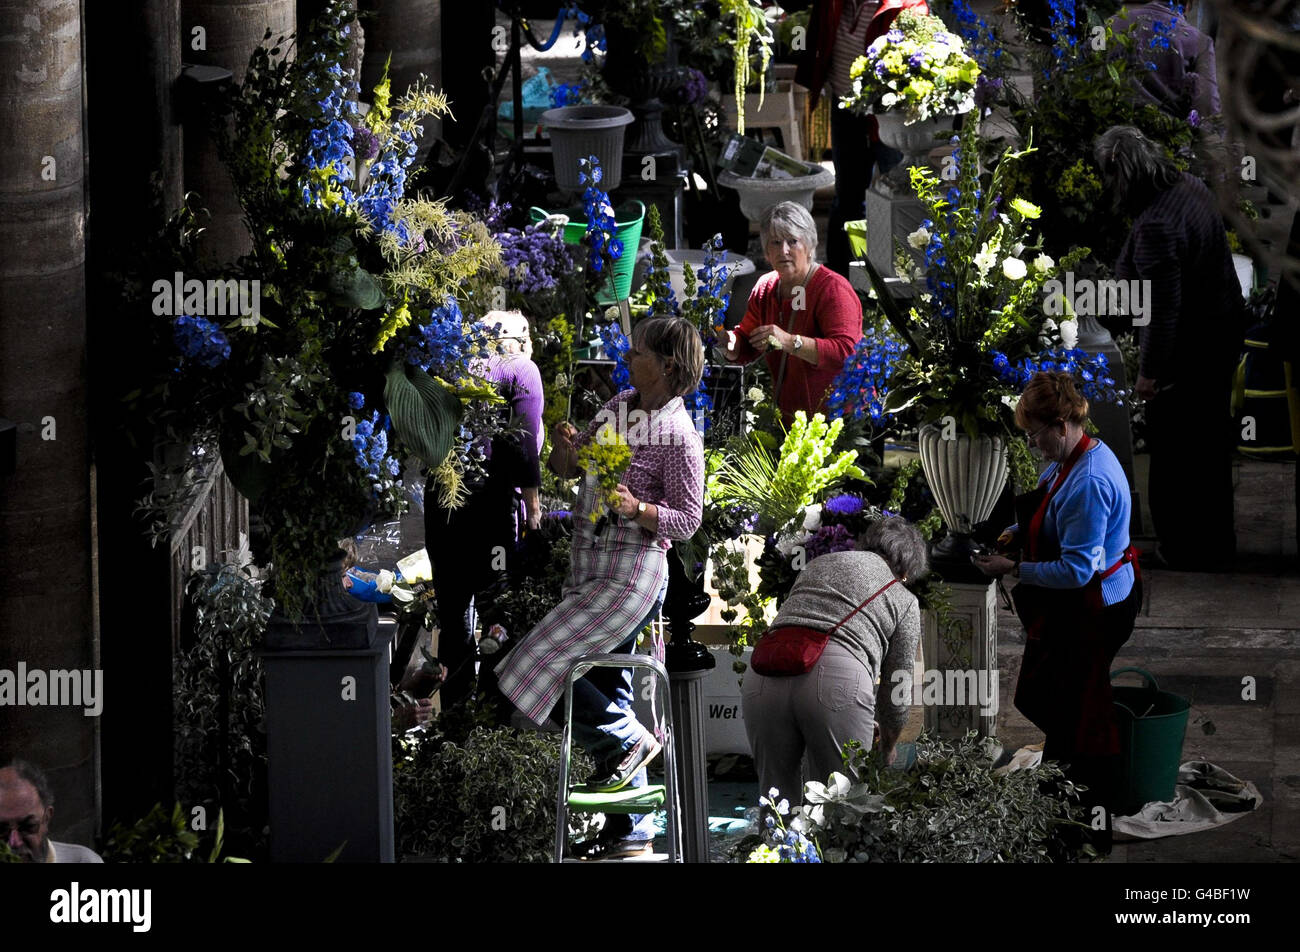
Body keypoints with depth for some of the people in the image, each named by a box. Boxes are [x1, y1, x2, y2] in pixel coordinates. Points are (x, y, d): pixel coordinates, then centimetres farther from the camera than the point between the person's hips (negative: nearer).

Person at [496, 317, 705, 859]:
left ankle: (628, 739, 2)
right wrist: (567, 446, -6)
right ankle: (630, 834, 19)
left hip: (631, 575, -9)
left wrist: (638, 509, -26)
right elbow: (564, 467, 16)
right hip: (589, 569, 9)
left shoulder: (679, 436, -12)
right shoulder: (620, 406, 10)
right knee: (605, 693, 11)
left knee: (538, 662, -15)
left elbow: (688, 519, -10)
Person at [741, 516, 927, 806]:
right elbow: (895, 692, 20)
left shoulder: (819, 564, 31)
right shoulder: (904, 601, 20)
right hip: (838, 678, -4)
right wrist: (885, 750, 36)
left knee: (775, 793, 12)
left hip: (764, 674, 4)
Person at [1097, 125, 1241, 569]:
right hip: (1222, 332, 9)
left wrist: (1150, 370, -19)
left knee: (1176, 451, 8)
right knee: (1211, 442, 23)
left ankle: (1190, 550, 21)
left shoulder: (1154, 228, -32)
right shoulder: (1191, 187, -4)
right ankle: (1219, 541, 38)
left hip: (1187, 350, -9)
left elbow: (1163, 308, -29)